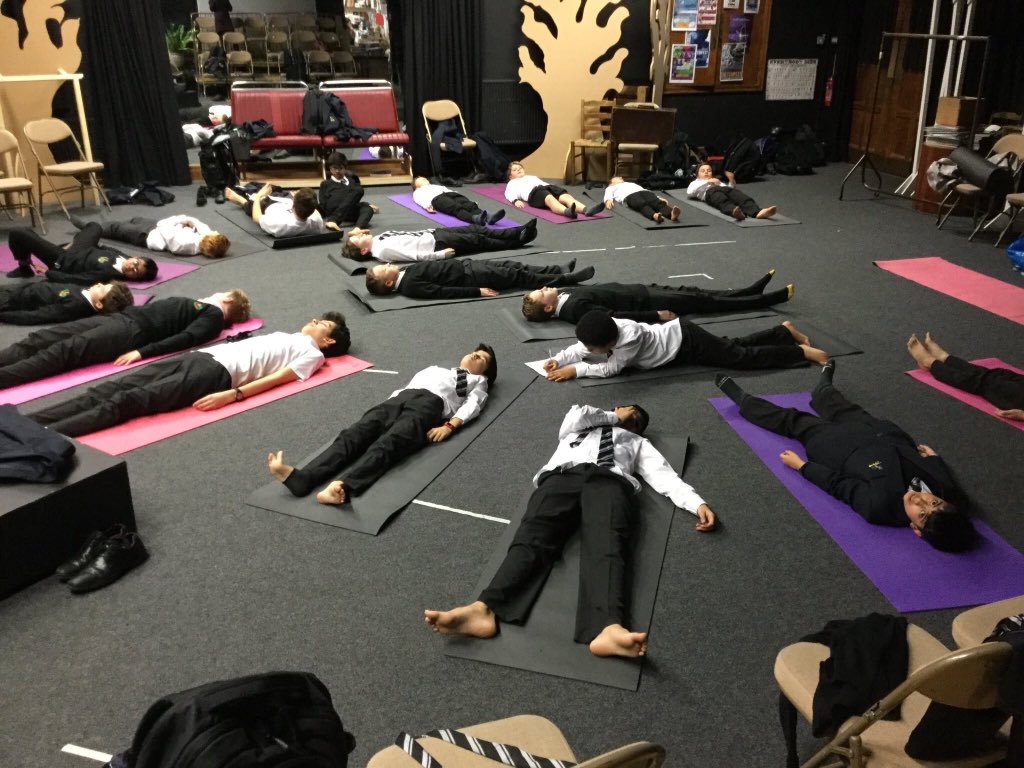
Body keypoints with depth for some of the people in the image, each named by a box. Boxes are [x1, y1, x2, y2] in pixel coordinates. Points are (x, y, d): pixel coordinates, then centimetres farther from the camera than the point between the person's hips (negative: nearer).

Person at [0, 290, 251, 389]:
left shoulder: (213, 315, 5)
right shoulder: (199, 307, 33)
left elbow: (187, 338, -13)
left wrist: (142, 352, -25)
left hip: (135, 330, -9)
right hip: (122, 317, 9)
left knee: (64, 351, -28)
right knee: (39, 339, -9)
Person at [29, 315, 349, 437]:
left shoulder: (311, 353, 9)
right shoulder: (286, 337, 34)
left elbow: (278, 377, -7)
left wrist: (232, 395, -22)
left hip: (218, 372, -7)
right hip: (201, 356, 7)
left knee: (129, 401, -23)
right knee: (115, 388, -11)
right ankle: (24, 425, -20)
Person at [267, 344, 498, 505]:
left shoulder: (478, 381, 29)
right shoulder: (435, 369, 42)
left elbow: (472, 405, 9)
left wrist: (449, 426, -11)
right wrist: (386, 409, 11)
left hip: (430, 403, -5)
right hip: (399, 398, 5)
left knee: (388, 443, -35)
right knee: (355, 434, -24)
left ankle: (343, 486, -61)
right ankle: (301, 478, -45)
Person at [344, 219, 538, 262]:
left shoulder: (379, 238, 9)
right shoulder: (382, 251, -19)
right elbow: (415, 255, -22)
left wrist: (431, 232, 14)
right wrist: (442, 254, -22)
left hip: (433, 233, 9)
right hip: (436, 243, -9)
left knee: (474, 229, 5)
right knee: (477, 239, -4)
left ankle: (519, 232, 10)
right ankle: (517, 240, 9)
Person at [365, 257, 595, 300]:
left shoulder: (407, 272, 5)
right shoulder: (410, 286, -22)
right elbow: (445, 291, -24)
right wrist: (478, 291, -24)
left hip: (463, 264, 9)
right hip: (468, 276, -9)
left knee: (510, 265, 7)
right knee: (516, 275, -4)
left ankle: (560, 271, 15)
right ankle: (567, 278, 4)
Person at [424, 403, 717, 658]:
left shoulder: (637, 442, 39)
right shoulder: (578, 426, 41)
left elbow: (664, 475, 23)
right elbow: (576, 416, 15)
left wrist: (697, 503, 7)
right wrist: (613, 418, 29)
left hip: (609, 480, 0)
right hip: (562, 475, 1)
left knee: (605, 544, -34)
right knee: (533, 537, -29)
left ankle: (608, 628, -63)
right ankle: (484, 609, -55)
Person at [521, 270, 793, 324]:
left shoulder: (566, 293, 0)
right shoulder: (574, 309, -26)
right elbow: (614, 316, -28)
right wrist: (656, 315, -26)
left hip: (638, 290, 8)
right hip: (644, 302, -8)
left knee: (693, 293, 11)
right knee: (700, 301, 0)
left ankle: (752, 290, 24)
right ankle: (770, 298, 11)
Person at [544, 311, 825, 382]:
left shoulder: (628, 339, -34)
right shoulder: (609, 327, -11)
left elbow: (611, 369, -26)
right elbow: (579, 348, -1)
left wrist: (575, 370, -26)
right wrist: (558, 359, -16)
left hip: (687, 342, -7)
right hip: (677, 334, 7)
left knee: (743, 357, -1)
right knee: (738, 346, 18)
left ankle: (802, 352, 7)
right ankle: (785, 331, 30)